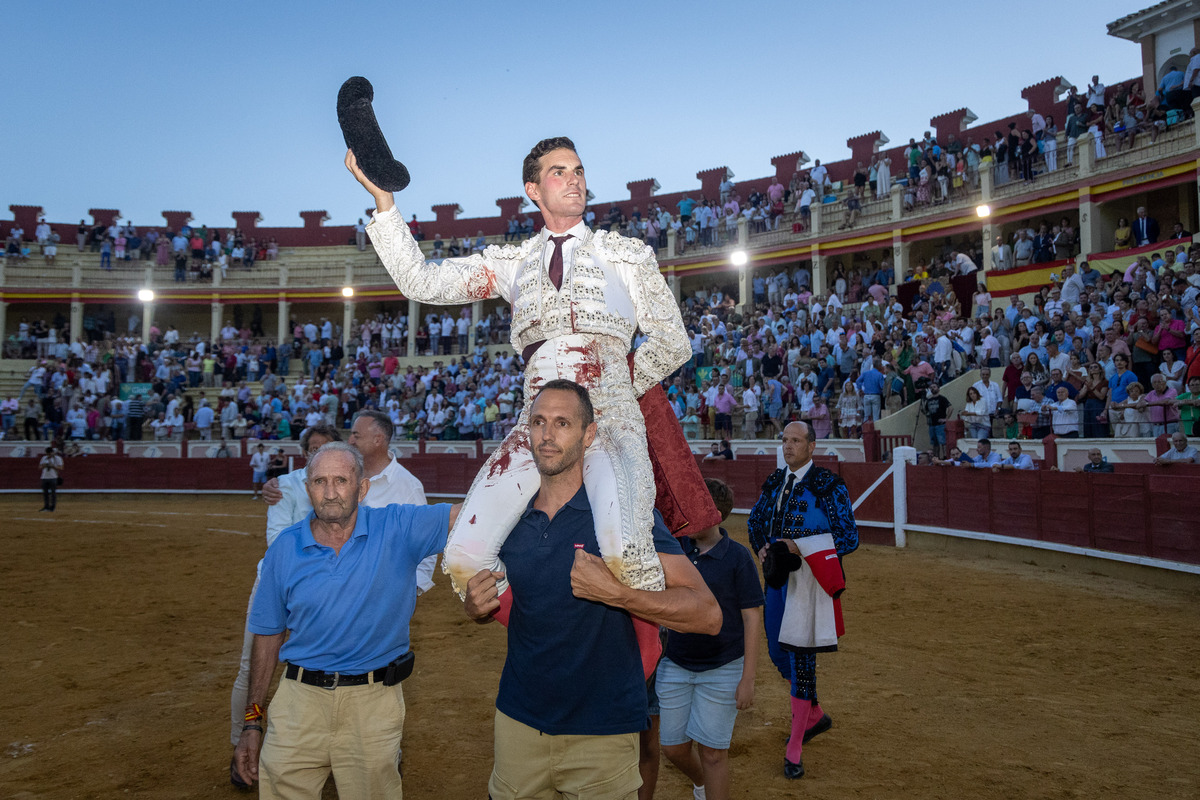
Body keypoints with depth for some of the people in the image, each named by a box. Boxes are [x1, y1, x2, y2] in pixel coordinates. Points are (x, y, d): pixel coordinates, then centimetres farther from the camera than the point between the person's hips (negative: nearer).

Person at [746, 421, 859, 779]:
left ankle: (794, 751, 8)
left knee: (801, 659, -3)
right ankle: (815, 716, 40)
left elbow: (849, 538, -12)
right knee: (778, 653, 15)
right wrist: (762, 547, 2)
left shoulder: (829, 486, -9)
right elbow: (754, 520, 23)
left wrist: (799, 547, -19)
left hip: (811, 582, -6)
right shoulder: (774, 482, 9)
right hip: (778, 578, 7)